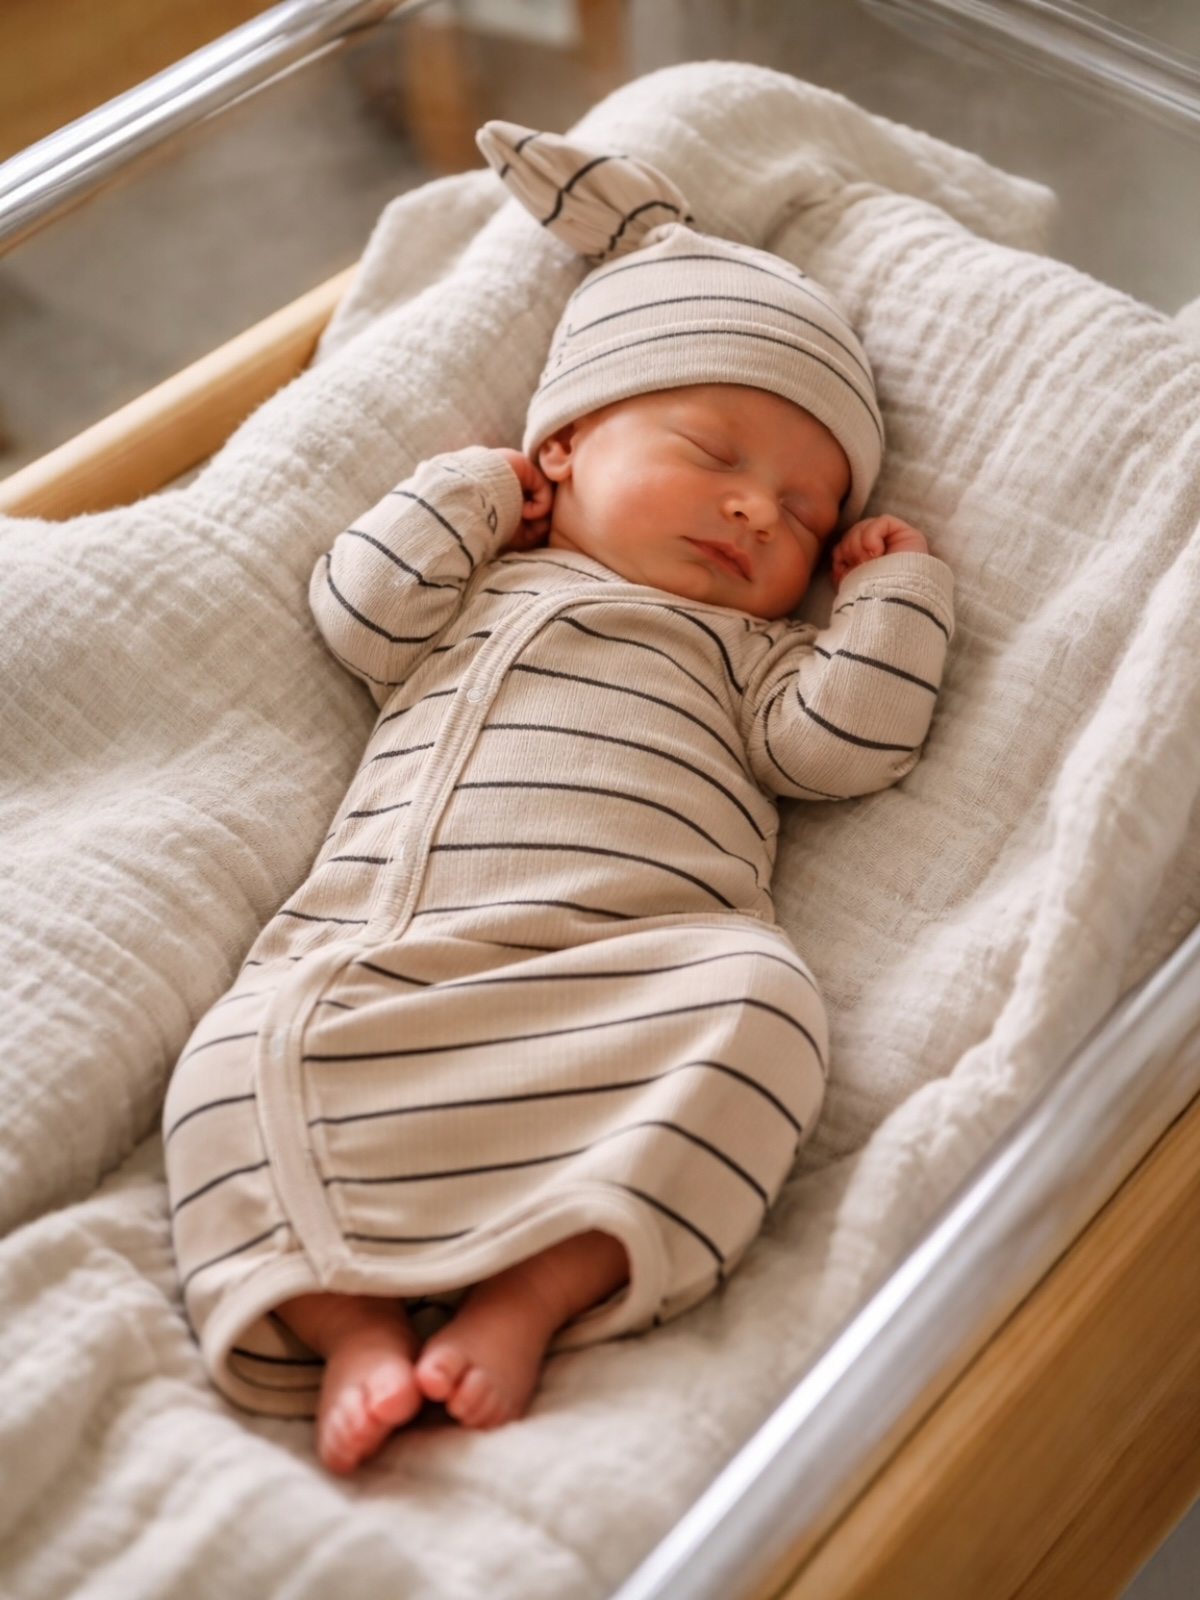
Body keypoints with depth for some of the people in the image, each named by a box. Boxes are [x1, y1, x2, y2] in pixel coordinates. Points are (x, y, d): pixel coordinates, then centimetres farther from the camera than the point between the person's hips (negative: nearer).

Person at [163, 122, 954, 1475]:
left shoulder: (744, 650, 27)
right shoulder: (475, 588, 28)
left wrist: (893, 587, 20)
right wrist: (468, 485, 22)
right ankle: (347, 1323, -27)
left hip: (624, 991, 0)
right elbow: (357, 606, 11)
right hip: (370, 973, 1)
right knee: (237, 1060, -23)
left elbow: (844, 737, 11)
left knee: (759, 1004, -31)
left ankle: (536, 1288, -30)